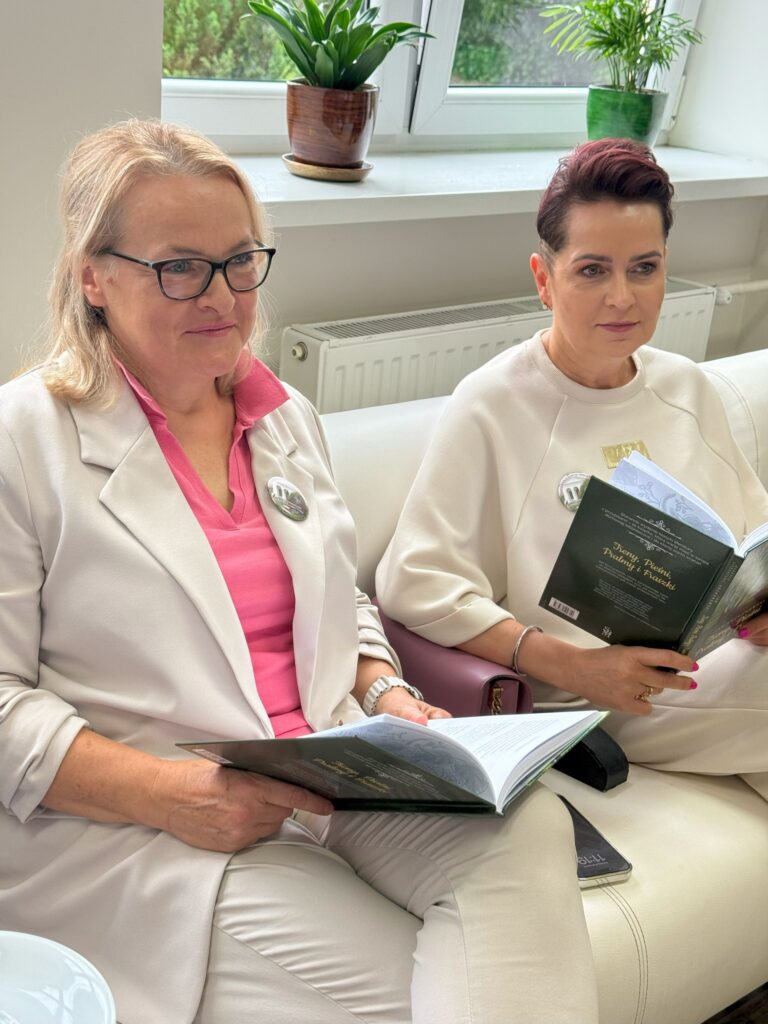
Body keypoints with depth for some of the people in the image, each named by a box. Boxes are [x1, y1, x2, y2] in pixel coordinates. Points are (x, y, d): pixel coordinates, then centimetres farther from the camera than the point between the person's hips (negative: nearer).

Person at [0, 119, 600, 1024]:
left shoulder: (285, 417, 16)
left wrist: (385, 694, 2)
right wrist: (171, 794, -21)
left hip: (339, 777, 6)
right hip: (127, 826, -5)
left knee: (527, 827, -23)